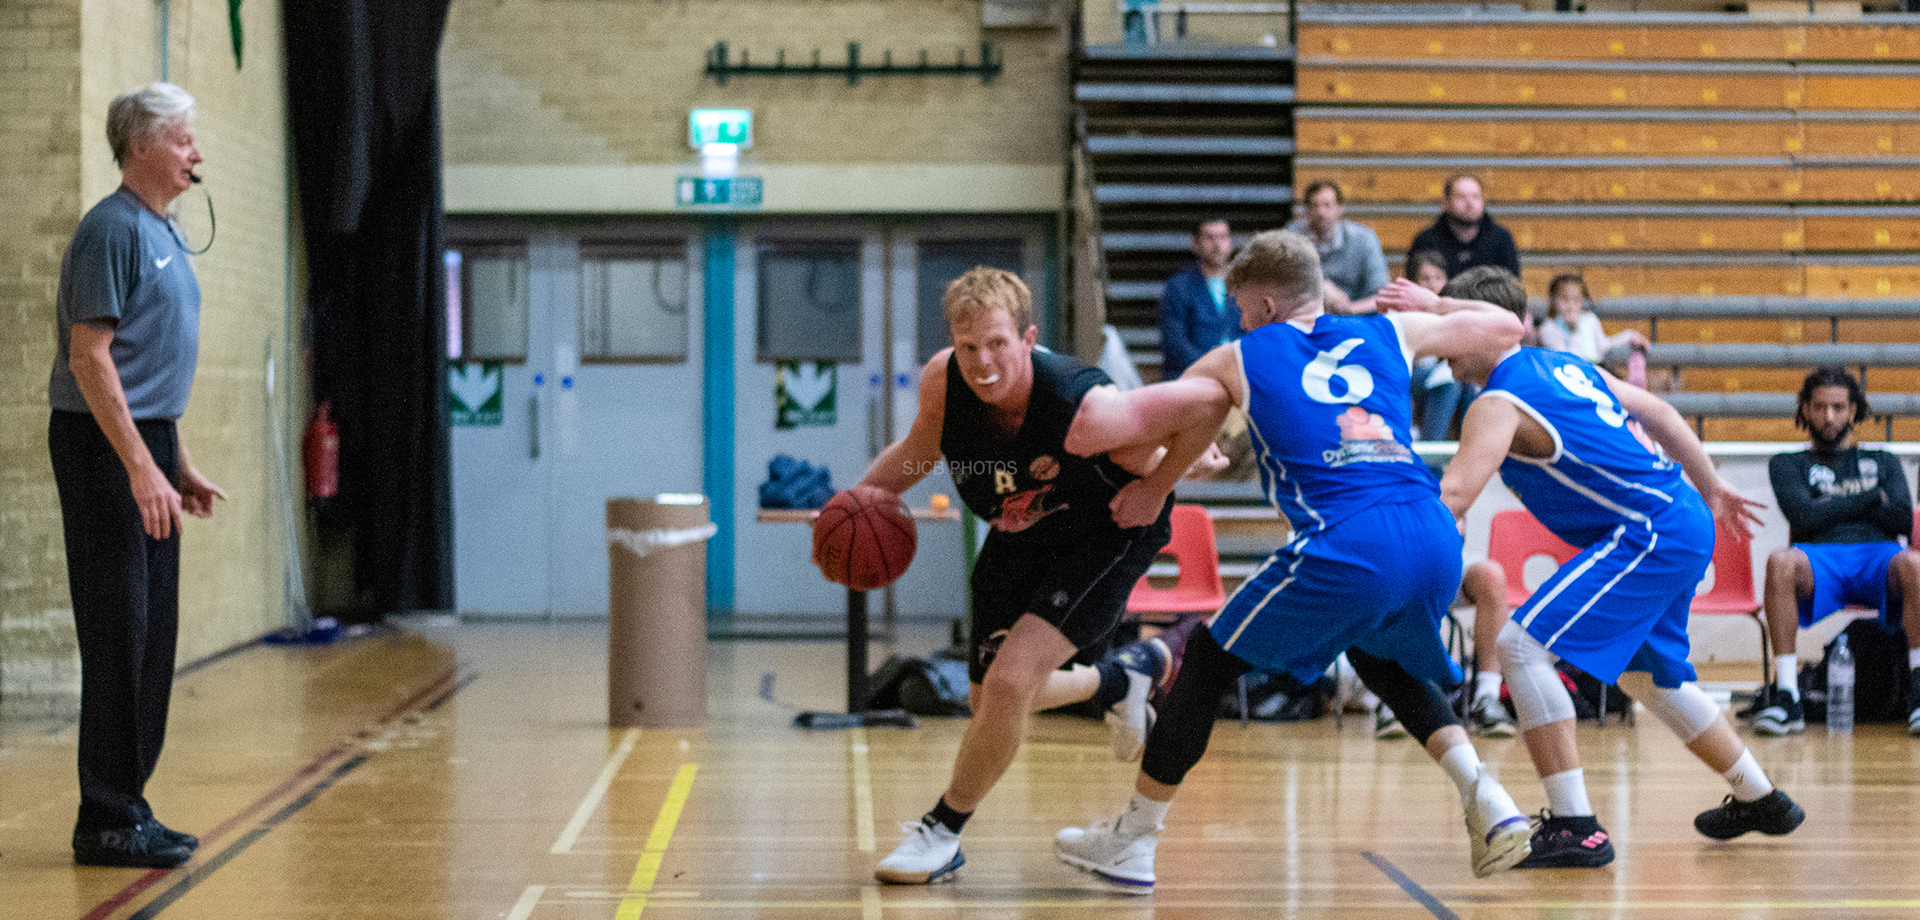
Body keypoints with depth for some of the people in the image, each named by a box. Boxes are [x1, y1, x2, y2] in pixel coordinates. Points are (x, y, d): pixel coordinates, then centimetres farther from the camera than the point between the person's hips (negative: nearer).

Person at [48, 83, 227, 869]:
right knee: (119, 631, -8)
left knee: (152, 632, 10)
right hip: (105, 447, -10)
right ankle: (107, 820, -4)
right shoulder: (112, 230, -13)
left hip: (147, 446, 10)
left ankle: (127, 805, 16)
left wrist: (179, 464, 21)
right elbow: (89, 356, -20)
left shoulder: (163, 234, 17)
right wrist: (141, 467, -23)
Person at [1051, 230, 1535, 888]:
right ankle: (1483, 795, 16)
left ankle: (1133, 840, 18)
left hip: (1345, 547, -5)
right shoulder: (1387, 333, 24)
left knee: (1209, 660, 14)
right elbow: (1506, 327, 35)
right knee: (1380, 659, 35)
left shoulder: (1238, 360, 16)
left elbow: (1123, 420, 18)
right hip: (1437, 541, 5)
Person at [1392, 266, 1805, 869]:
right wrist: (1709, 489, 31)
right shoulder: (1561, 364, 15)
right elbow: (1657, 412, 23)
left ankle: (1575, 828, -19)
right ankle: (1760, 800, 44)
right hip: (1686, 524, 10)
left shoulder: (1499, 404, -12)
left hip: (1650, 535, -10)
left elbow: (1450, 498, -25)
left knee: (1522, 645, -16)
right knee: (1647, 676, 28)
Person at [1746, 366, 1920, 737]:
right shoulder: (1787, 464, 23)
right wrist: (1870, 498, 8)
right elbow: (1805, 517, 2)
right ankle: (1786, 696, -41)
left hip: (1878, 557, 1)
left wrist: (1834, 507, 7)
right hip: (1819, 559, -1)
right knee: (1780, 562, -39)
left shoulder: (1883, 462, 29)